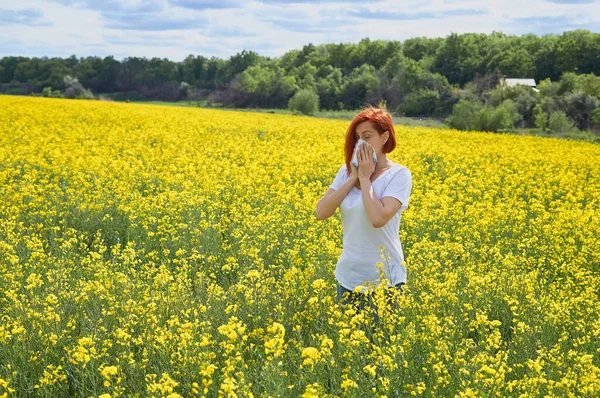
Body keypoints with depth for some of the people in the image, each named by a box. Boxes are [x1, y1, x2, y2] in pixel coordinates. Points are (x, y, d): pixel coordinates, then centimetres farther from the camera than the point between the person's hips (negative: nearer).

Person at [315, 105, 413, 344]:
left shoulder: (399, 174, -10)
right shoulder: (347, 171, 5)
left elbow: (379, 218, -26)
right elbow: (321, 213, -6)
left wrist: (365, 178, -15)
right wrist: (353, 178, -10)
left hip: (384, 279, -5)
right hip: (348, 276, 6)